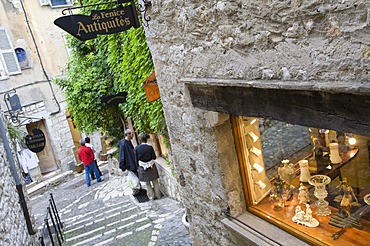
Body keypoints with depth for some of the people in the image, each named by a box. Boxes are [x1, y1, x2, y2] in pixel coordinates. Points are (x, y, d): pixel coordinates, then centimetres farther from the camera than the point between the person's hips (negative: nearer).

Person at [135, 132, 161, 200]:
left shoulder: (137, 148, -10)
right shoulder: (150, 147, -16)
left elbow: (136, 159, -3)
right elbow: (154, 157, -8)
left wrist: (138, 166, 11)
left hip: (142, 168, 1)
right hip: (151, 167, -1)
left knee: (147, 183, 16)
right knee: (155, 182, 17)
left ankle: (151, 196, 21)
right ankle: (157, 195, 27)